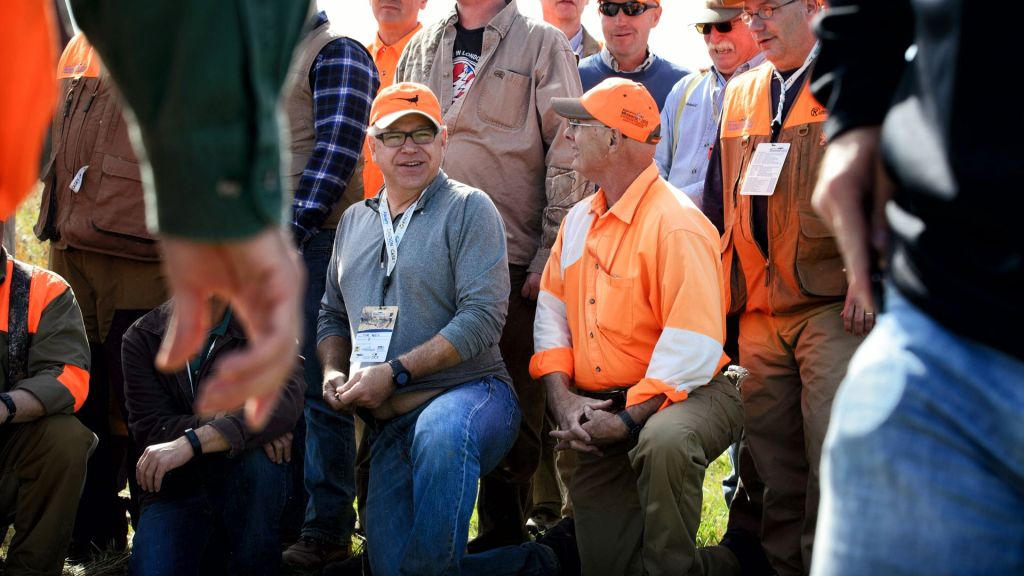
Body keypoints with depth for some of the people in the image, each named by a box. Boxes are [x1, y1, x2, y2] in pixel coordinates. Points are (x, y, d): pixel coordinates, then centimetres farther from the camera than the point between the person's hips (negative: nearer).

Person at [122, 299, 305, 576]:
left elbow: (286, 400, -25)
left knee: (260, 455, -33)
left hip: (251, 488, -1)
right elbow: (150, 426, -11)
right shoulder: (142, 337, 1)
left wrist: (192, 442, -36)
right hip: (176, 488, 1)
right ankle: (215, 553, 7)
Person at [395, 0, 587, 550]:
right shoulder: (421, 48, 16)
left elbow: (567, 156, -3)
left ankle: (503, 535, 11)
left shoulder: (542, 45, 2)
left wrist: (550, 255, -9)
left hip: (512, 258, -4)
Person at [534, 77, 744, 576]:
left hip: (682, 396, -7)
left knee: (663, 442, -42)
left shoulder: (676, 224, -18)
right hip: (597, 409, 7)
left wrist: (630, 421, -23)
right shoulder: (579, 220, 9)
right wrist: (562, 397, -7)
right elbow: (552, 311, 9)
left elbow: (692, 347, -24)